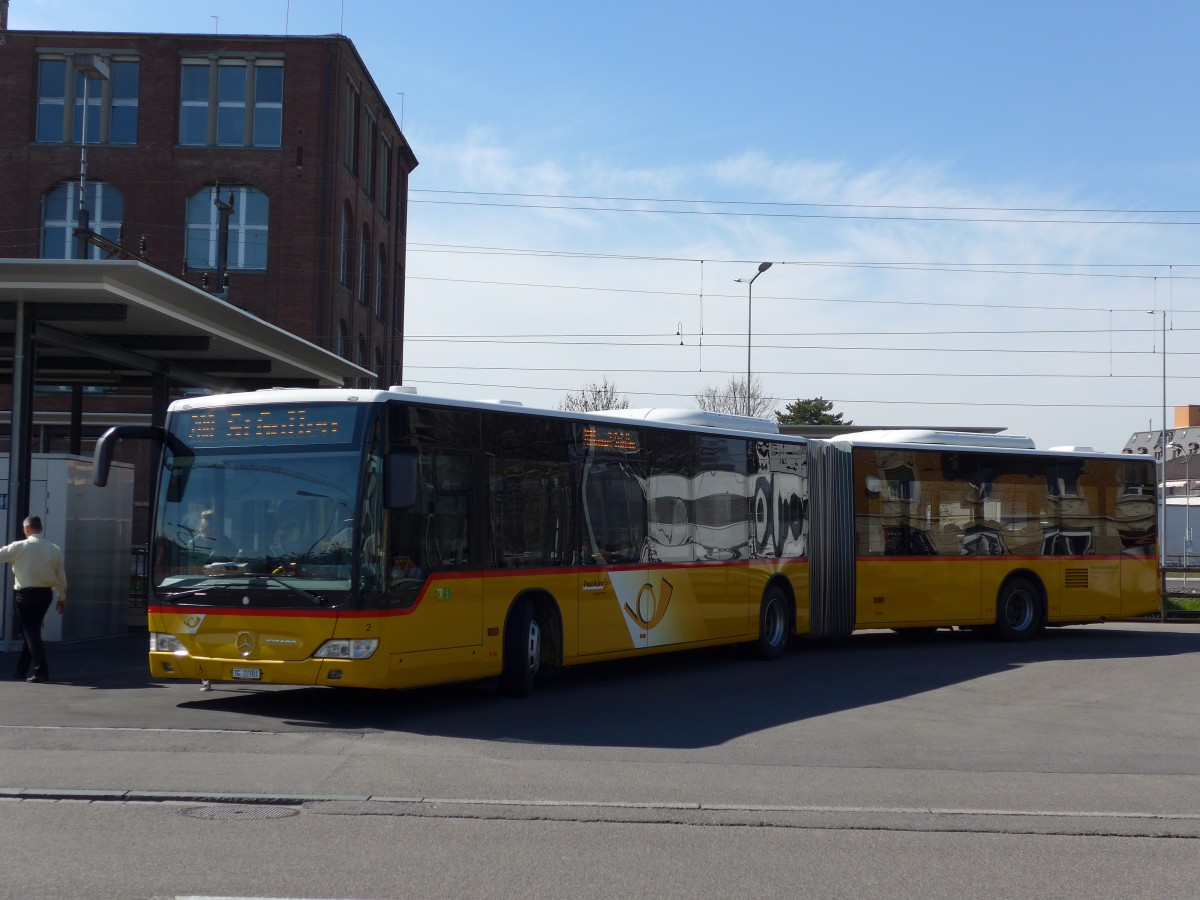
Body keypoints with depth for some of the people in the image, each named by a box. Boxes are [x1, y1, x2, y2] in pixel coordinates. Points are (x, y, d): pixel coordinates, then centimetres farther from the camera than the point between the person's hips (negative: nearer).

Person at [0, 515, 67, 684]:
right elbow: (60, 575, 6)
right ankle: (22, 670, 25)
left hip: (26, 593, -5)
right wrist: (62, 597, 15)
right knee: (32, 631, 16)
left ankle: (41, 672, -11)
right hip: (45, 593, 5)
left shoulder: (20, 547, -10)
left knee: (30, 632, -3)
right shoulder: (54, 549, 4)